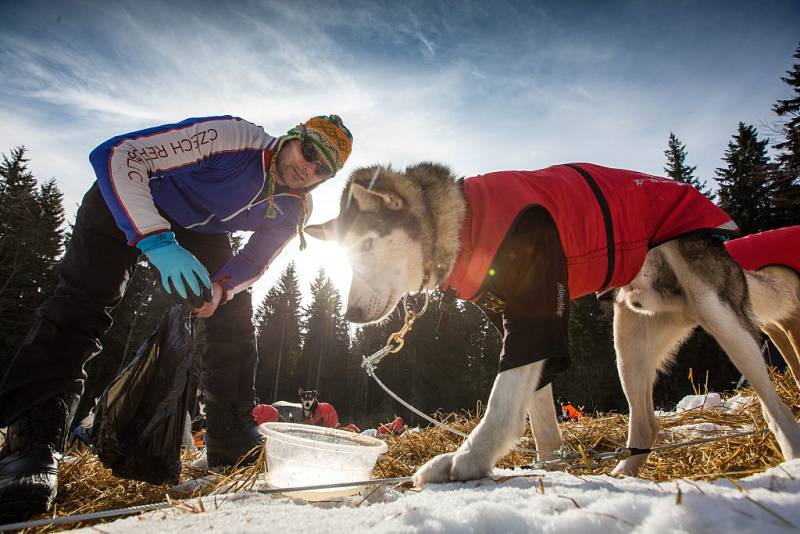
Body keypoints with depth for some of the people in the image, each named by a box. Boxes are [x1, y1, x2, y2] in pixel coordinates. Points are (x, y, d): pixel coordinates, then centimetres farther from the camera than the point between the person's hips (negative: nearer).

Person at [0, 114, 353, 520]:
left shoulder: (293, 211, -17)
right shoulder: (231, 136, -36)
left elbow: (254, 261, -8)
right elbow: (114, 155, -36)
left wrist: (222, 287, -32)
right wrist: (157, 241, -48)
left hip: (201, 231, 4)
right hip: (125, 202, -4)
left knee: (234, 317, -8)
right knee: (82, 303, -22)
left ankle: (233, 442, -1)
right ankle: (33, 445, -15)